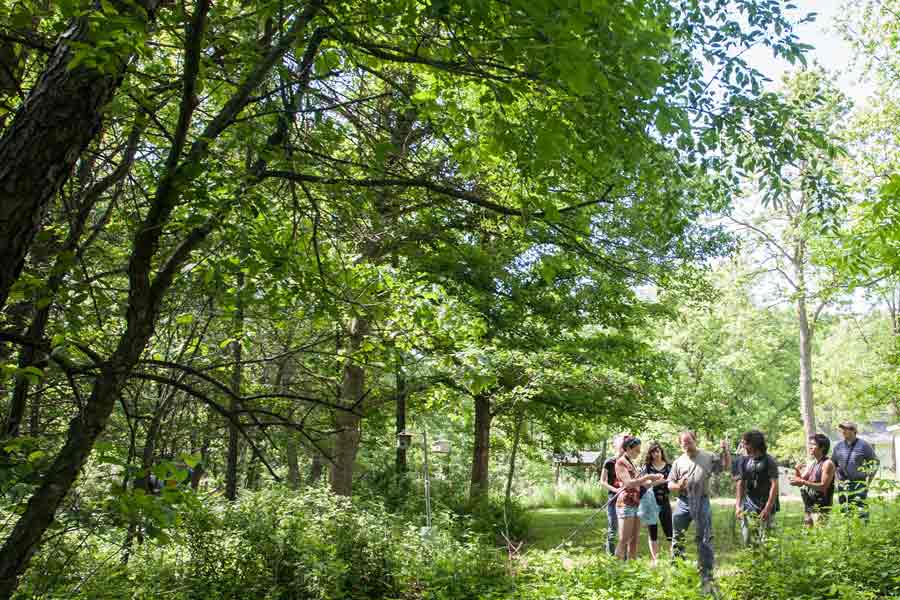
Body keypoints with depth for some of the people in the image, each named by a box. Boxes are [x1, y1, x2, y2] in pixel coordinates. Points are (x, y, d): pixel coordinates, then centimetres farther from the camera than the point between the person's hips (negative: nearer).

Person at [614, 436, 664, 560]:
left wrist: (654, 480, 7)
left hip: (636, 504, 9)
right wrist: (648, 477, -18)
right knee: (624, 540, -9)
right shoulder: (620, 463, -8)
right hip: (626, 504, -9)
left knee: (634, 540, 8)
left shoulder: (631, 463, 17)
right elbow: (628, 483, -19)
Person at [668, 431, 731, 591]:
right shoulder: (678, 462, 9)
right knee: (677, 539, 9)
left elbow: (726, 466, 9)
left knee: (705, 540, 0)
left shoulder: (709, 457, 6)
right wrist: (678, 486, -12)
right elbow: (670, 484, 10)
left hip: (702, 502, -2)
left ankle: (706, 577, 7)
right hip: (683, 502, 2)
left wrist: (725, 451, -6)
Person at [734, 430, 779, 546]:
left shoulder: (769, 461, -5)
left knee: (764, 541, -3)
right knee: (747, 540, 2)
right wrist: (738, 505, 4)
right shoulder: (745, 462, 10)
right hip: (748, 508, 4)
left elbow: (774, 485, -9)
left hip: (765, 508, -4)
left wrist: (768, 508, -14)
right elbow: (740, 484, 12)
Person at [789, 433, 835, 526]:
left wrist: (804, 482, -24)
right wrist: (797, 471, -7)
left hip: (821, 508, -8)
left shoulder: (827, 463, -9)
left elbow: (823, 486, -17)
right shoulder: (811, 464, 14)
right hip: (808, 506, 8)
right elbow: (800, 480, 12)